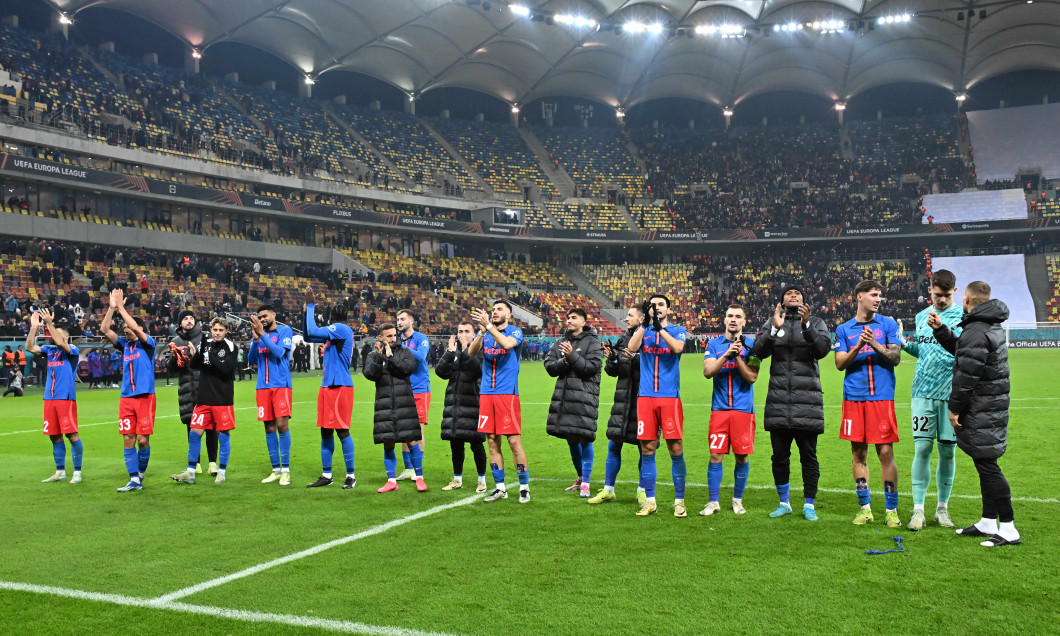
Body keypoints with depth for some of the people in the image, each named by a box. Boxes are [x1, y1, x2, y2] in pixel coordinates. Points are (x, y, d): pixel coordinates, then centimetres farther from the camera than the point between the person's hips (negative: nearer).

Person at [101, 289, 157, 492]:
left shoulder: (148, 344, -1)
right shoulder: (125, 345, 13)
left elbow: (135, 327, -17)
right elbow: (105, 330, 4)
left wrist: (120, 307, -11)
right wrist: (112, 307, -4)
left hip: (145, 397, -5)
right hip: (126, 398, 5)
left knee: (143, 439, -3)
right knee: (128, 440, 0)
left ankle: (141, 474, 19)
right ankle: (134, 481, 3)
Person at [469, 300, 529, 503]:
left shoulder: (515, 332, 0)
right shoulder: (484, 334, 13)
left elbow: (507, 344, -22)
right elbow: (471, 352, -5)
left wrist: (489, 325, -25)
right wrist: (482, 332, -19)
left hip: (507, 393, -5)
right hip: (486, 394, 5)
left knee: (514, 441, -5)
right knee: (492, 442, 7)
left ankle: (524, 487, 6)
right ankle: (500, 488, 17)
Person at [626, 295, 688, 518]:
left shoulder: (678, 330, 8)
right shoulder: (643, 330, 13)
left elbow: (677, 348, -15)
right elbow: (631, 348, -8)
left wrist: (659, 327, -19)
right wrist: (645, 322, -17)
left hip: (670, 396, -2)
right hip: (646, 396, 2)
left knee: (676, 449, -2)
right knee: (647, 450, 4)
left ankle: (679, 501, 9)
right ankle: (650, 501, 14)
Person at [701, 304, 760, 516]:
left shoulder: (751, 345, 3)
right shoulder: (714, 344, 8)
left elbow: (751, 377, -5)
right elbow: (707, 372, -7)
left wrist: (738, 357, -17)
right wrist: (726, 354, -18)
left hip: (743, 408, 0)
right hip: (720, 408, 1)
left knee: (742, 457, 4)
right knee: (715, 455, -2)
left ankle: (738, 500, 20)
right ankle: (713, 502, 8)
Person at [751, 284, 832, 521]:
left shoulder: (815, 323, 8)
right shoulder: (771, 323, 11)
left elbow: (823, 348, -10)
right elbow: (758, 351, -3)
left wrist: (807, 325, -22)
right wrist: (775, 329, -17)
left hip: (807, 400, -1)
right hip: (778, 400, 2)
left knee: (808, 455, 3)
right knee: (779, 455, 8)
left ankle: (809, 505, 15)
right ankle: (784, 503, 22)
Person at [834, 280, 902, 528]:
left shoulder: (888, 324, 8)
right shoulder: (844, 329, 11)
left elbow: (896, 357, 0)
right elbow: (840, 363, 2)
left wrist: (875, 345, -14)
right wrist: (858, 347, -13)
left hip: (881, 396, -2)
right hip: (854, 397, 2)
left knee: (885, 452, -4)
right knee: (858, 452, 5)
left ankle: (891, 510, 6)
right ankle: (865, 507, 16)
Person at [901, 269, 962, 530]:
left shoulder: (963, 315, -1)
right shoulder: (922, 316, 13)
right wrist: (902, 342, 5)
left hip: (951, 393, -2)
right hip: (923, 391, 2)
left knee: (948, 450, 6)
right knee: (922, 448, -2)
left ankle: (942, 508, 20)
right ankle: (918, 510, 3)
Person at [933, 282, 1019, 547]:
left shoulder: (975, 333, -19)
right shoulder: (993, 326, 15)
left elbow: (966, 376, -20)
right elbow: (960, 350, 26)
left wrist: (955, 408, -12)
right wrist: (940, 330, 19)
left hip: (980, 410, -10)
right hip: (994, 405, 10)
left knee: (987, 465, -7)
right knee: (985, 464, 15)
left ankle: (1008, 529, -4)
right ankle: (988, 523, 22)